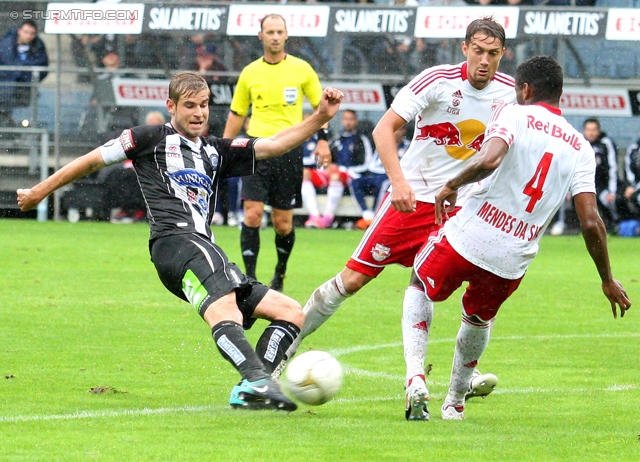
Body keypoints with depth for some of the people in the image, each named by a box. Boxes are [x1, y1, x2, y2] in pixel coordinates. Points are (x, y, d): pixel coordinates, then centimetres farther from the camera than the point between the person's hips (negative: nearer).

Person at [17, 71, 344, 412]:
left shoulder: (215, 151, 29)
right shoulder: (152, 139, 14)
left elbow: (275, 144, 23)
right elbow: (94, 160, 19)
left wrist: (321, 117, 10)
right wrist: (41, 191, 22)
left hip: (206, 252, 8)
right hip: (175, 240, -8)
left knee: (291, 312, -1)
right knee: (223, 308, -36)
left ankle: (249, 390, -19)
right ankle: (258, 380, -58)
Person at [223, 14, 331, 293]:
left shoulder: (301, 69, 3)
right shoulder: (250, 73, 7)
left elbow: (321, 105, 11)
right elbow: (237, 113, 16)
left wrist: (322, 140, 0)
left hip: (289, 151, -1)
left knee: (283, 222, 2)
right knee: (252, 214, -12)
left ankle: (280, 273, 25)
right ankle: (250, 277, -8)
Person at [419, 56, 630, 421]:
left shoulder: (513, 115, -5)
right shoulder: (581, 149, 6)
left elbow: (488, 160, -26)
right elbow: (591, 223, -2)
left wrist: (453, 185, -8)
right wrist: (608, 280, 7)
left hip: (468, 238, -4)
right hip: (514, 261, 4)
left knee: (421, 286, 25)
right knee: (479, 318, 32)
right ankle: (455, 401, 41)